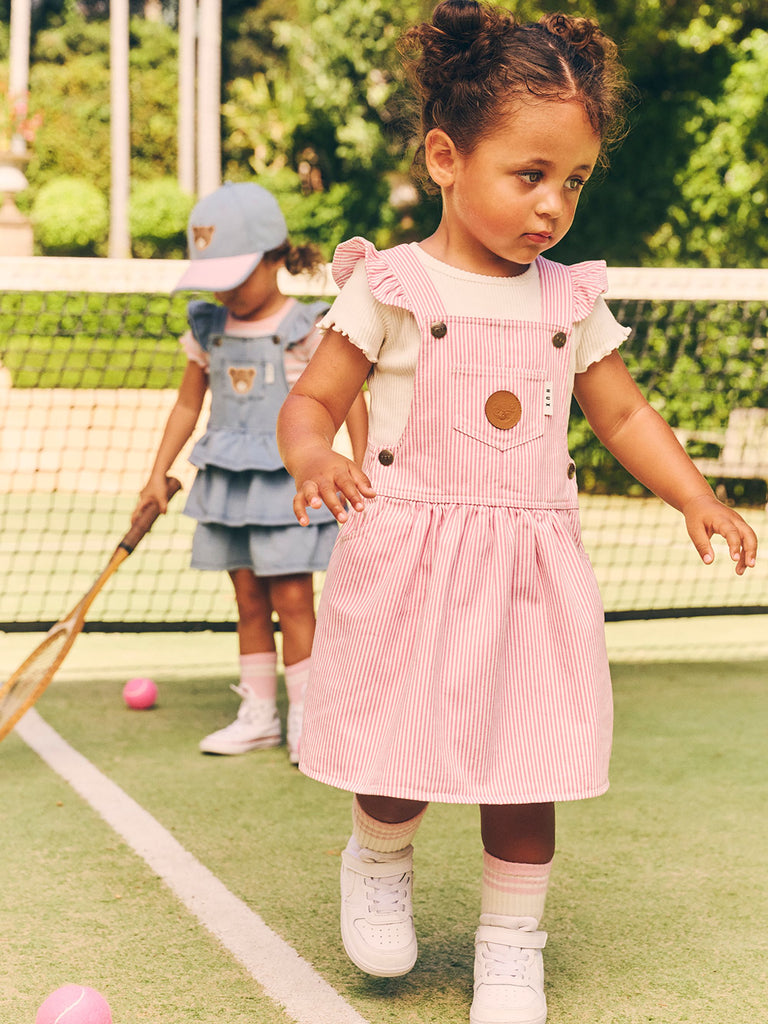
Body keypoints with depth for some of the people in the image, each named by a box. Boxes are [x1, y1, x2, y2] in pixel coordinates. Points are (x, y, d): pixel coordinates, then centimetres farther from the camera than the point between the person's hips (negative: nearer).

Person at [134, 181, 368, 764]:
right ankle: (258, 715, 17)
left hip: (290, 480, -5)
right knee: (249, 599, 8)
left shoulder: (308, 331, -7)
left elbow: (350, 399, -4)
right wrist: (159, 475, 14)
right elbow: (188, 404, 16)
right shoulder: (208, 331, 7)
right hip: (228, 480, 5)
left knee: (292, 598, -6)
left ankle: (306, 718, 3)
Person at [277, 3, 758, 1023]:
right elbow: (309, 402, -4)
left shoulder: (571, 300, 7)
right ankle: (378, 861, 37)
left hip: (530, 573, 3)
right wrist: (312, 456, -26)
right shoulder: (392, 289, -5)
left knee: (525, 778, 4)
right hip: (408, 569, -3)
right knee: (399, 767, 4)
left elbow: (625, 413, 16)